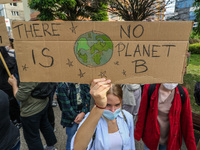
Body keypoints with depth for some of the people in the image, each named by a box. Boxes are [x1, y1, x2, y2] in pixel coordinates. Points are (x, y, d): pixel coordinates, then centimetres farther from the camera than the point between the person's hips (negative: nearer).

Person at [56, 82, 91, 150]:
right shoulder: (62, 85, -16)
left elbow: (88, 97, -6)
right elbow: (65, 106, -16)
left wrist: (83, 113, -16)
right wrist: (75, 117, -12)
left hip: (83, 113, 4)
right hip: (71, 116, -4)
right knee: (71, 139, 10)